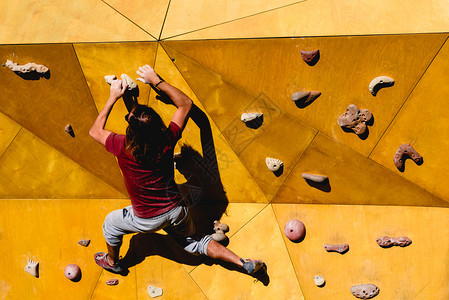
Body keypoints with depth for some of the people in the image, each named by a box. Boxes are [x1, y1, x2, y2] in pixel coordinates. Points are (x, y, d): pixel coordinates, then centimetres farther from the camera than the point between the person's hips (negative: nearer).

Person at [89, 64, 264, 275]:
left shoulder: (124, 147, -27)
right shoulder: (167, 140, -20)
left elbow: (95, 131, -6)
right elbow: (186, 103, -4)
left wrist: (113, 98, -2)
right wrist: (157, 81, -1)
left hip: (147, 220, -2)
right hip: (176, 211, 3)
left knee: (111, 224, 28)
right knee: (195, 242, 26)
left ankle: (112, 262, 52)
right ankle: (244, 263, 20)